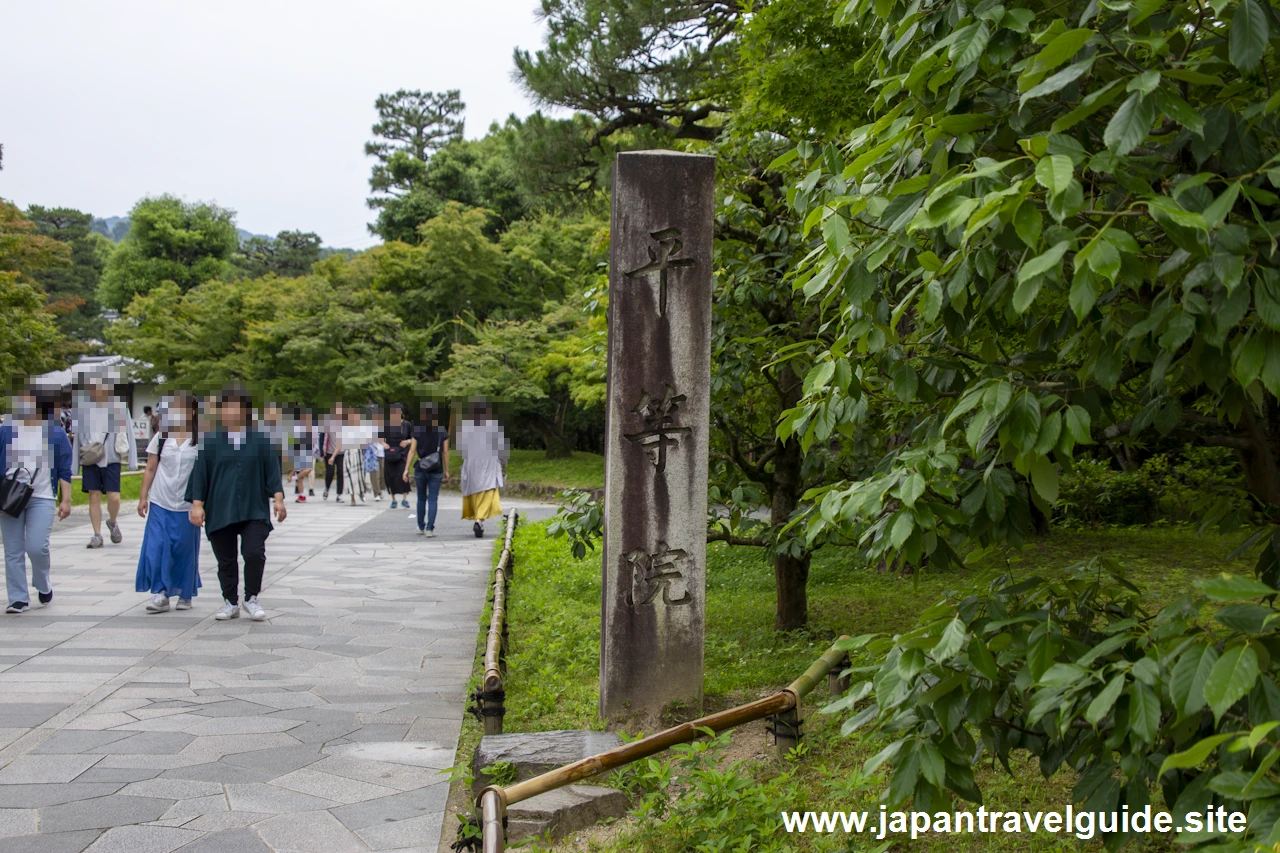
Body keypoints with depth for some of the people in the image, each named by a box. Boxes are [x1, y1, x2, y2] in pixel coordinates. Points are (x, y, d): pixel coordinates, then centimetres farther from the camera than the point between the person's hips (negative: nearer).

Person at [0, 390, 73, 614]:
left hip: (42, 498, -2)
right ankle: (19, 599, 10)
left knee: (37, 547, -12)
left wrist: (66, 500, -4)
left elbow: (64, 471, 2)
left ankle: (43, 585, 17)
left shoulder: (56, 433, 1)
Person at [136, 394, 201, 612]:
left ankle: (185, 595, 19)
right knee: (156, 548, -7)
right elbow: (150, 469, 7)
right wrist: (143, 496, 2)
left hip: (187, 505, -2)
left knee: (185, 551, 5)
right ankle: (160, 594, -1)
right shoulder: (161, 437, 5)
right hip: (160, 503, 2)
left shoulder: (200, 441, -2)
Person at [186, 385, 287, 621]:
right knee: (226, 560, 7)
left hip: (254, 510, -1)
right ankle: (230, 603, 21)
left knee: (254, 554, -12)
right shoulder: (211, 442, 4)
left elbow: (272, 471, 3)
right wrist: (197, 503, -3)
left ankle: (251, 599, 7)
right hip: (220, 511, 1)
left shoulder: (260, 440, 4)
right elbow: (200, 474, 4)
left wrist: (278, 498, -6)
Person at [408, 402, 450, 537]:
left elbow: (412, 451, -5)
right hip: (436, 470, -1)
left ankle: (421, 527, 22)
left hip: (420, 469, 1)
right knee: (433, 499, 3)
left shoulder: (417, 431, -2)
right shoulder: (442, 432, -2)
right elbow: (445, 453, -2)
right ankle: (429, 528, -5)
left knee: (421, 498, 16)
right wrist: (446, 471, 4)